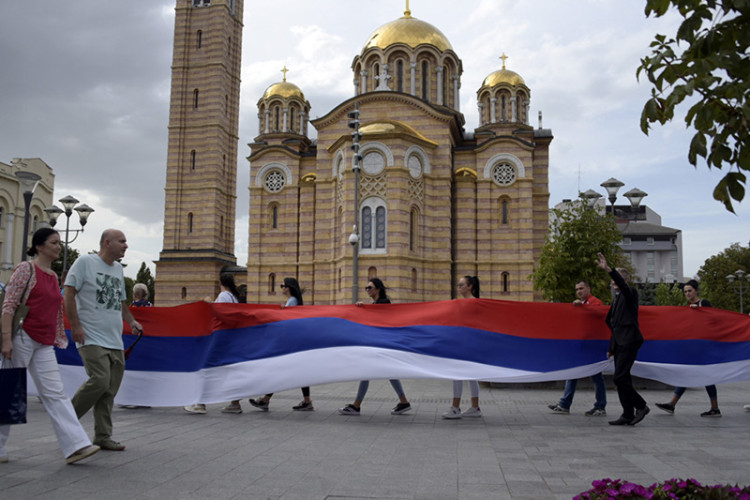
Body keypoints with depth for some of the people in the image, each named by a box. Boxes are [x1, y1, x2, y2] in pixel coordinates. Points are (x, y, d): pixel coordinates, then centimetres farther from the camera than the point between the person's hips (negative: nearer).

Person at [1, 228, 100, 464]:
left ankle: (76, 446, -9)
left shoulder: (54, 276, 15)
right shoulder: (26, 269, -5)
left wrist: (57, 339, 20)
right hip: (22, 337, -6)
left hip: (44, 344, 6)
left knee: (55, 393, -1)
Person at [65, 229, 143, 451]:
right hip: (92, 338, -7)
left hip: (115, 341, 7)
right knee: (100, 380, -18)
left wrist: (131, 321, 13)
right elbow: (69, 294, -7)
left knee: (110, 389, 6)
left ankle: (103, 436, 15)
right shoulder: (85, 262, -3)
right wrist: (75, 325, -14)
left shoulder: (118, 268, 18)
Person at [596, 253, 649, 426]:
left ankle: (641, 406, 1)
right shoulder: (616, 299, 21)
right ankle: (628, 415, 10)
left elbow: (623, 285, -27)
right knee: (622, 379, 7)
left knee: (620, 378, -14)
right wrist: (611, 347, 21)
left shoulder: (631, 293, -2)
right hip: (619, 343, 9)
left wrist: (609, 270, -39)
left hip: (629, 341, -9)